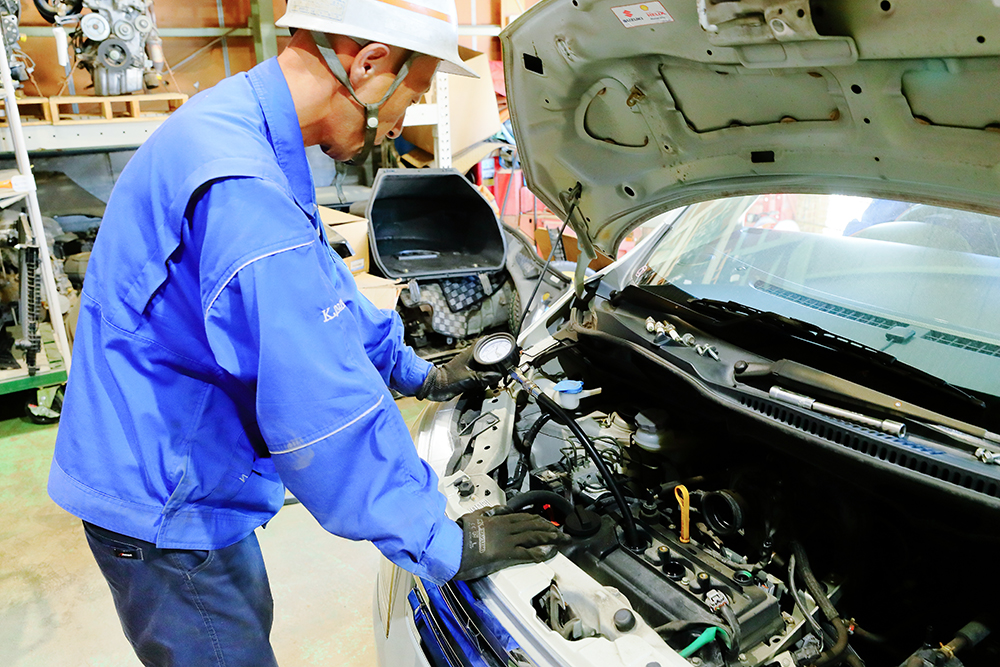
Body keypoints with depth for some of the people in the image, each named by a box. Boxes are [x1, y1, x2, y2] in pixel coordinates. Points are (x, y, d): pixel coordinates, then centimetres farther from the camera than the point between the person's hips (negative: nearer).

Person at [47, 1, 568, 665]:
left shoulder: (237, 121, 3)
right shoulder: (242, 190, -32)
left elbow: (321, 285, 15)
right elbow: (325, 416, -31)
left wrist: (416, 372, 21)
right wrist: (443, 547, -20)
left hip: (184, 481, 9)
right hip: (161, 508, -9)